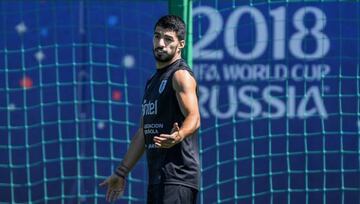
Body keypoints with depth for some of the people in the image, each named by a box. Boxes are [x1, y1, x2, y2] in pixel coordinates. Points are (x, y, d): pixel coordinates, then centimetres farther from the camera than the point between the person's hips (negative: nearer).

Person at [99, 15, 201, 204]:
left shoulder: (181, 75, -7)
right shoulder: (153, 81, 22)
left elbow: (193, 117, -22)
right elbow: (143, 132, 26)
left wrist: (179, 135, -44)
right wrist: (121, 173, 25)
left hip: (177, 178, -10)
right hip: (157, 178, 10)